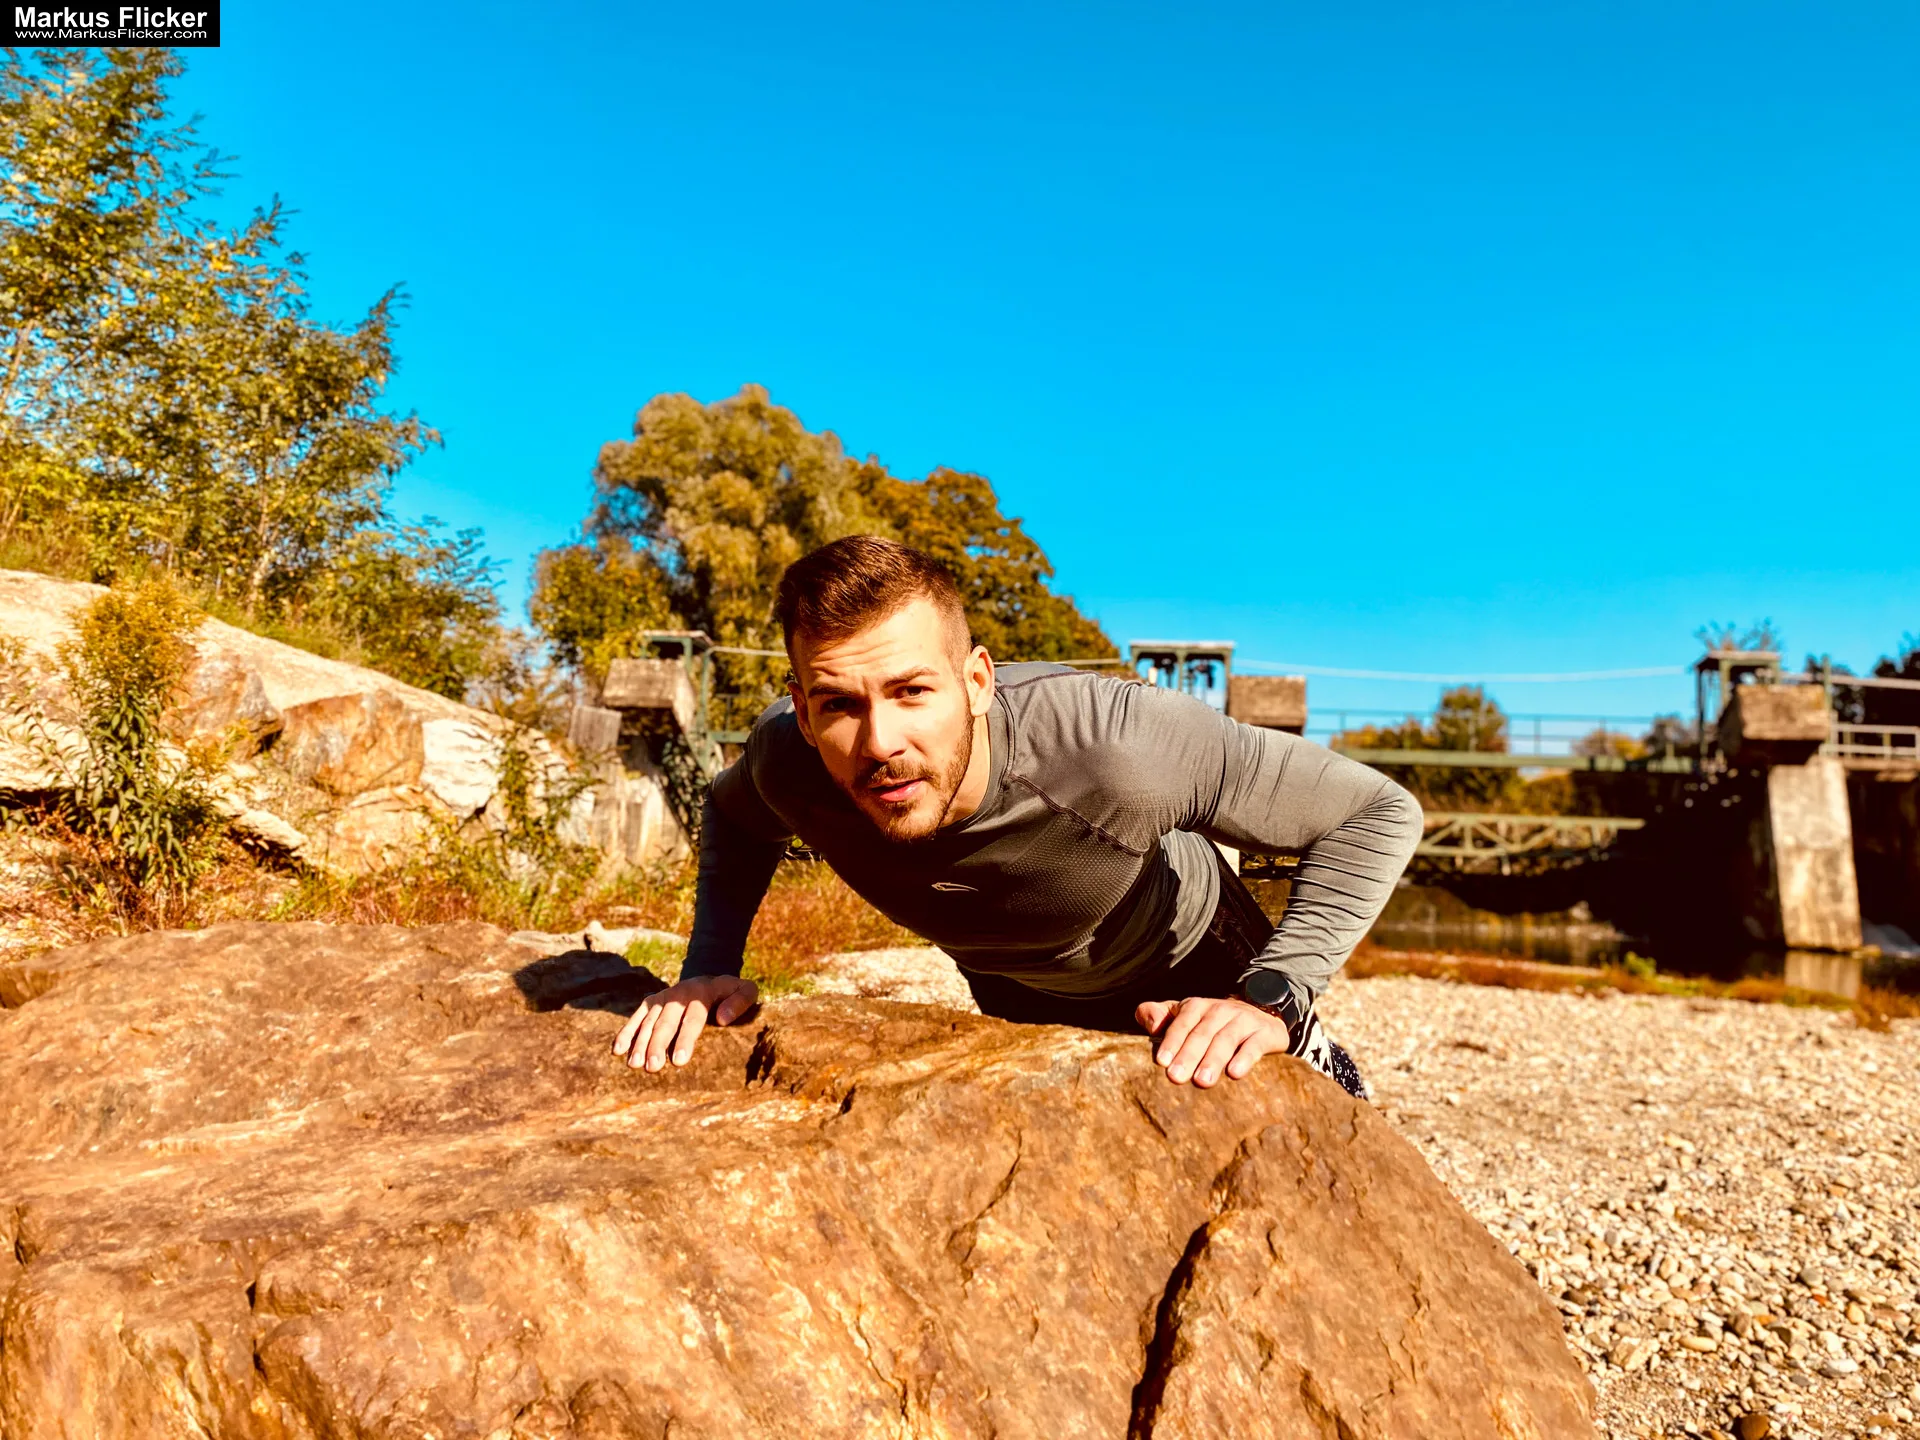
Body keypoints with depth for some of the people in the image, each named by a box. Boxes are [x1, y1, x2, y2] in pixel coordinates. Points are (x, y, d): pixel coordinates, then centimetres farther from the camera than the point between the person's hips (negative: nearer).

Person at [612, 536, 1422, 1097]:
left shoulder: (1109, 744, -45)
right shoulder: (791, 766, -33)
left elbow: (1380, 814, -33)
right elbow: (733, 813, -5)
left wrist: (1275, 1001, -41)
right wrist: (710, 966, -20)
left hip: (1191, 977, -3)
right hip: (1017, 1000, 4)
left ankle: (1310, 1064, 41)